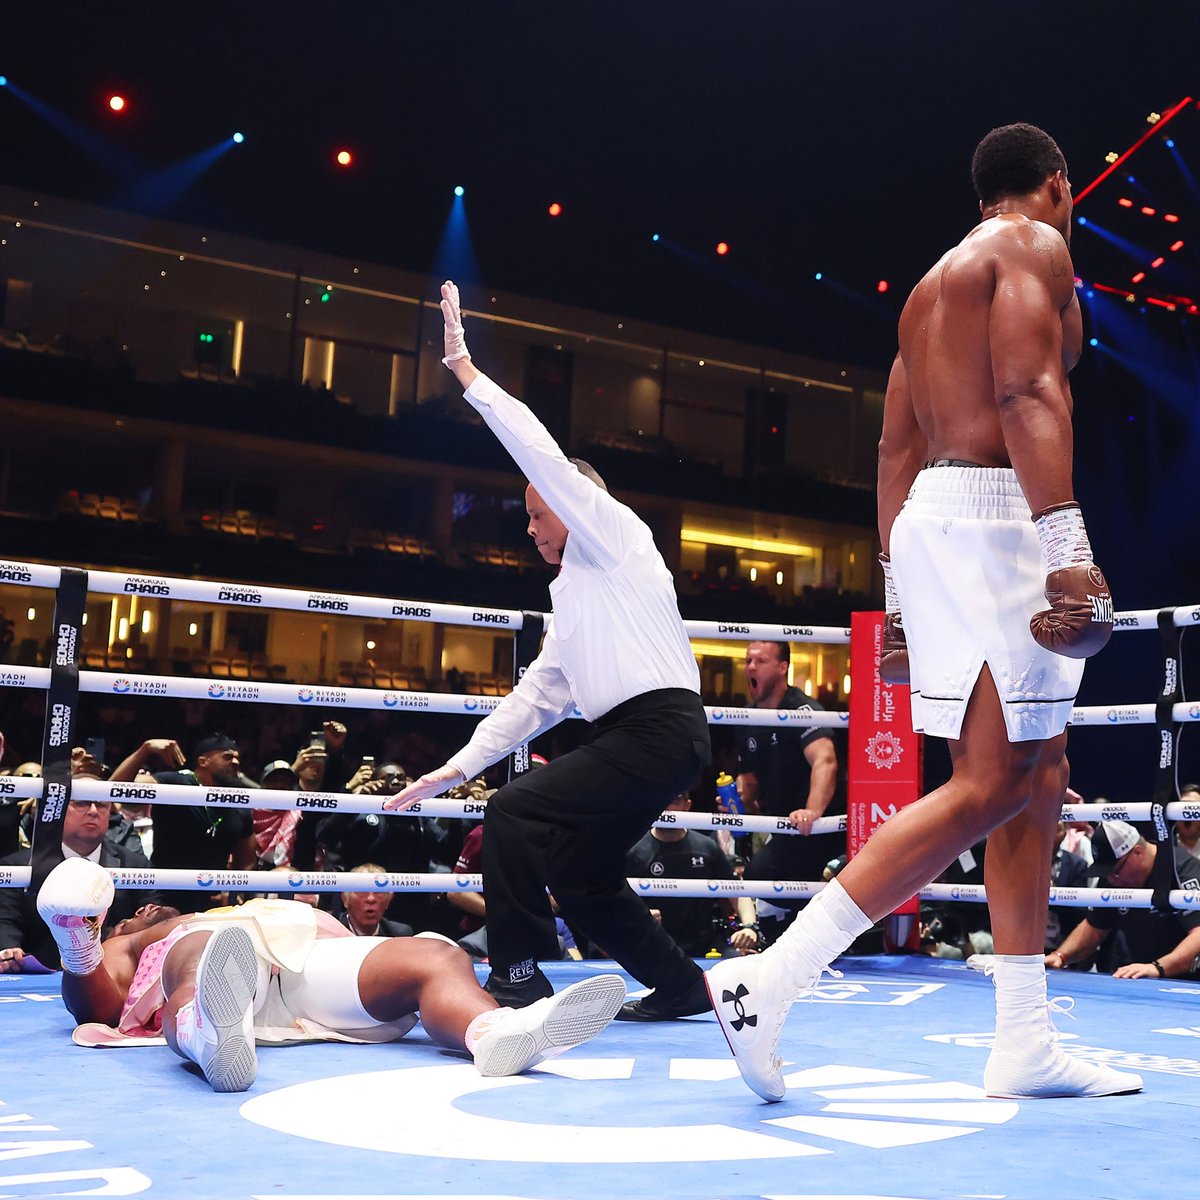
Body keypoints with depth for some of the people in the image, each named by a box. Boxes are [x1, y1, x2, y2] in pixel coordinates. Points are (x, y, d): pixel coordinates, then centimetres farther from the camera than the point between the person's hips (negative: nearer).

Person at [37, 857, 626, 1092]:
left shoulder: (243, 914, 46)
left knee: (435, 957, -23)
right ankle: (216, 1039, -73)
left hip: (308, 955, 4)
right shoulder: (125, 948, 37)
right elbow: (97, 1008, 13)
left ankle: (497, 1031, -56)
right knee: (205, 955, -38)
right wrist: (76, 945, -5)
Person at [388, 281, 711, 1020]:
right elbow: (539, 696, 21)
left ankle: (519, 985, -12)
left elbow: (543, 458, -10)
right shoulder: (573, 593, 25)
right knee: (576, 870, 14)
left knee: (516, 814, -16)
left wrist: (467, 372, -6)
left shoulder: (616, 536, 2)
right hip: (650, 738, 10)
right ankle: (683, 987, 23)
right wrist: (460, 766, 15)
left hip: (658, 729, -10)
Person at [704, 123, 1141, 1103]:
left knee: (1038, 779, 9)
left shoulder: (936, 282, 26)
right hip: (992, 515, -10)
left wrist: (899, 592, 21)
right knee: (990, 787, -12)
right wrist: (1070, 548, -24)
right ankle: (773, 979, -18)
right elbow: (1028, 390, -16)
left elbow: (897, 447, 22)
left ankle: (1026, 1044, 9)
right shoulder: (1035, 246, 1)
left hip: (929, 518, 10)